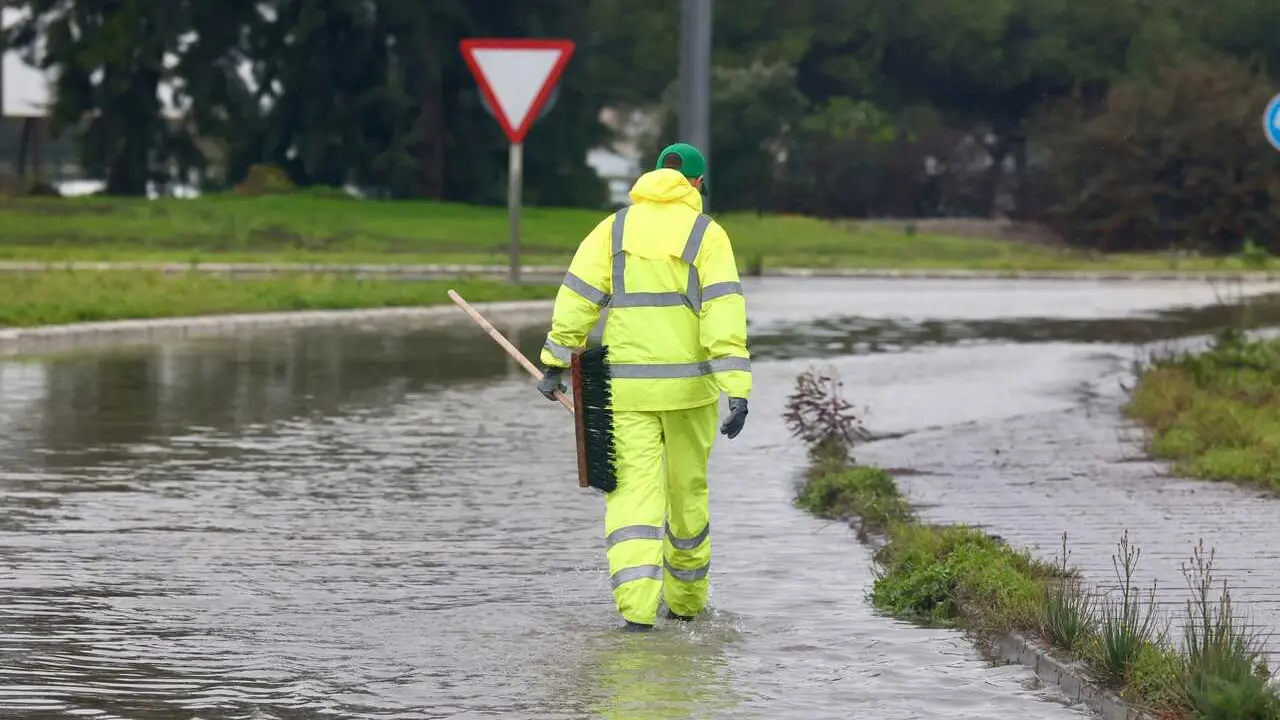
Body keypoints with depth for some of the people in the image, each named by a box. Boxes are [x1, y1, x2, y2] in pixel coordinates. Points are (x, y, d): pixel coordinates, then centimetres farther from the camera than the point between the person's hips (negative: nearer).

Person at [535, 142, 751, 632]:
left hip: (626, 387, 1)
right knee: (688, 491, 16)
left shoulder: (614, 229, 5)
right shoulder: (707, 234, -2)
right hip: (689, 387, -1)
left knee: (634, 490, -1)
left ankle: (637, 607, -18)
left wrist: (555, 363, 7)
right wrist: (737, 390, -16)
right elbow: (724, 313, -12)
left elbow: (577, 298, 0)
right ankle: (685, 601, 29)